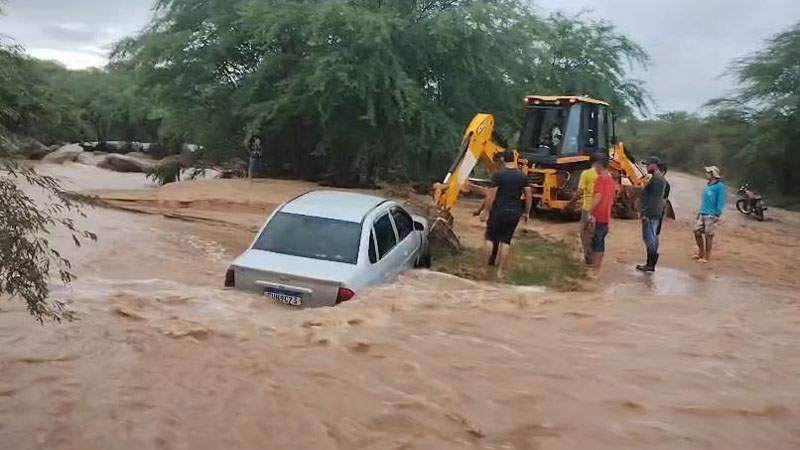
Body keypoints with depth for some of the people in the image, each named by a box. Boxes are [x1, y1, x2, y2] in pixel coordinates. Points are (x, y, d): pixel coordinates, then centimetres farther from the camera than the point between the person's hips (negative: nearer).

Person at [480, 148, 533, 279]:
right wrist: (527, 212, 14)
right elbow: (529, 195, 5)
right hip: (514, 213, 3)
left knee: (491, 238, 12)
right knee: (506, 240, 10)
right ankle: (501, 270, 10)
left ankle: (488, 266, 13)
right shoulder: (522, 176, 4)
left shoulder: (498, 174, -9)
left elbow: (491, 195, -12)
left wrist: (485, 211, -4)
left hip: (499, 211, -3)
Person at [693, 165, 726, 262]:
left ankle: (707, 257, 8)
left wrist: (717, 214, -16)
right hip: (702, 213, 8)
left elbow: (721, 201, -12)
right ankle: (701, 253, 24)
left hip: (711, 215, -8)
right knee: (697, 232, 9)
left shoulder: (720, 186, -10)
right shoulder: (708, 185, 13)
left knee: (708, 235, -1)